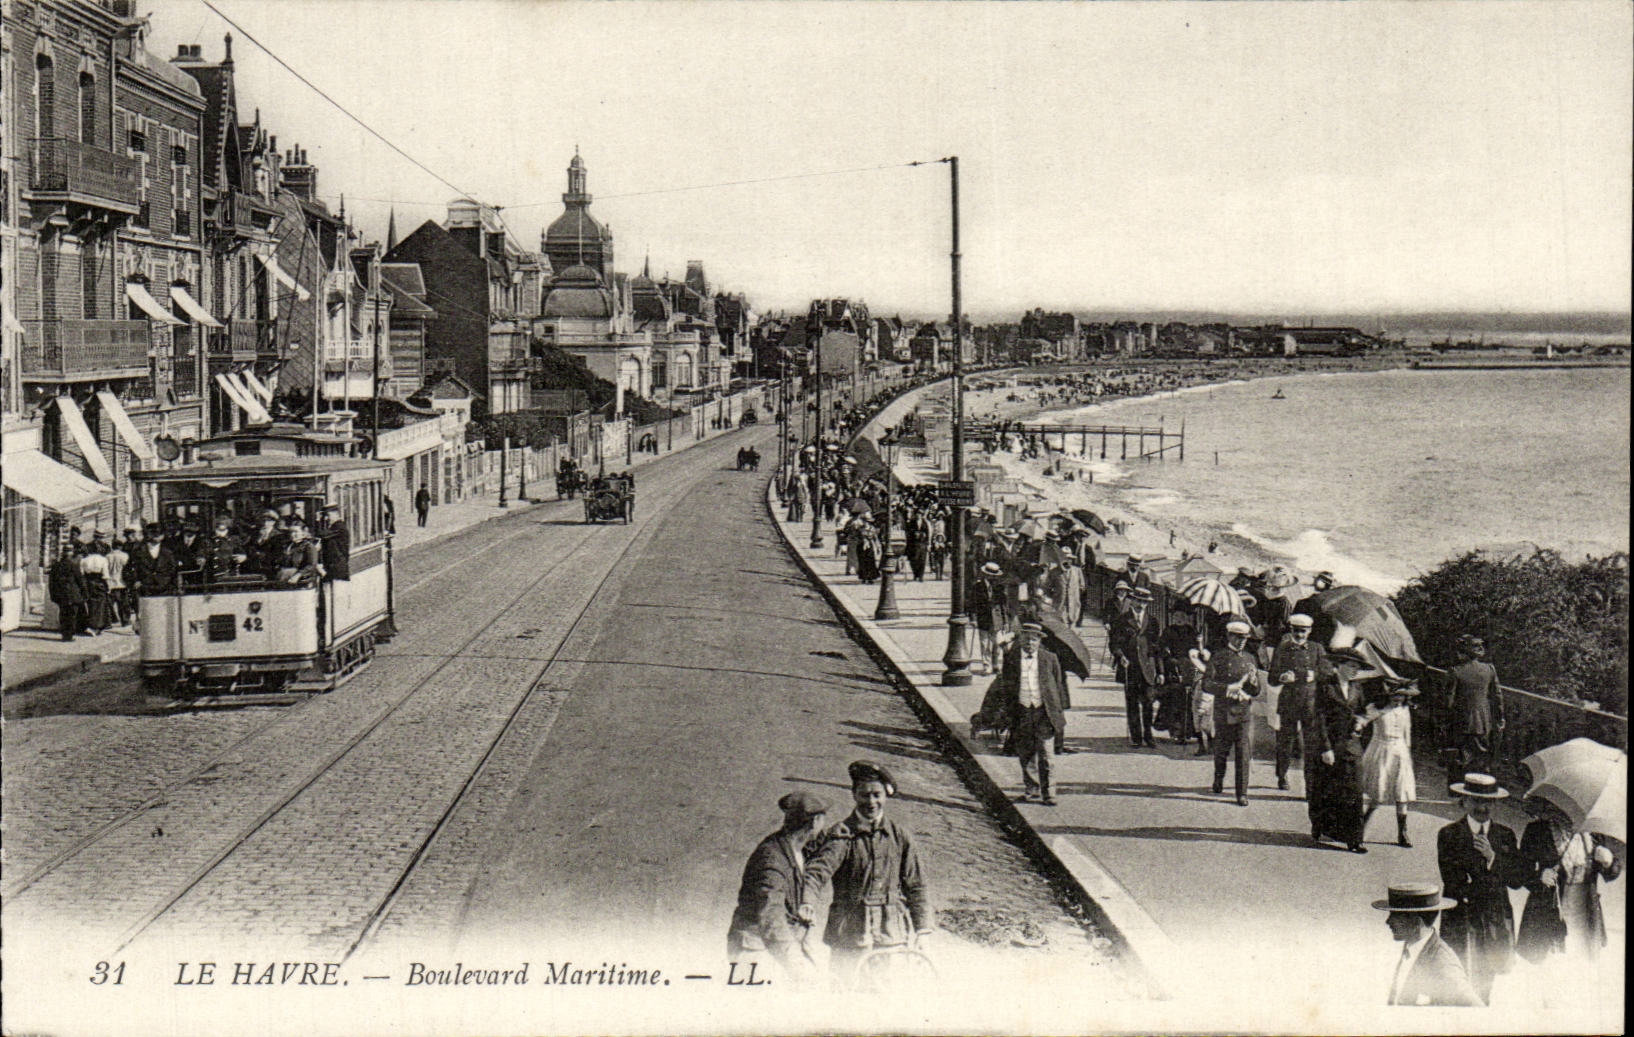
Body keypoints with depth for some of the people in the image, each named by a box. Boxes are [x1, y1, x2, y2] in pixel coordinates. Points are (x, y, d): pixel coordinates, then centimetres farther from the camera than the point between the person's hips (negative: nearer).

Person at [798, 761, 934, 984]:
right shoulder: (841, 834, -2)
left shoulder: (900, 837, 8)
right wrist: (806, 903, -35)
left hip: (892, 934, 2)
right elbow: (818, 869, -17)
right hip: (848, 933, -2)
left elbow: (916, 886, 13)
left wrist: (922, 929, 6)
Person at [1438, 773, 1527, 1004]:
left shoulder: (1506, 836, 11)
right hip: (1460, 922, -3)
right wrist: (1493, 882, -8)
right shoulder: (1449, 835, 2)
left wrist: (1492, 856, -11)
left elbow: (1518, 880, 2)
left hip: (1495, 923, 3)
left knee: (1485, 983, 3)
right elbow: (1453, 883, -6)